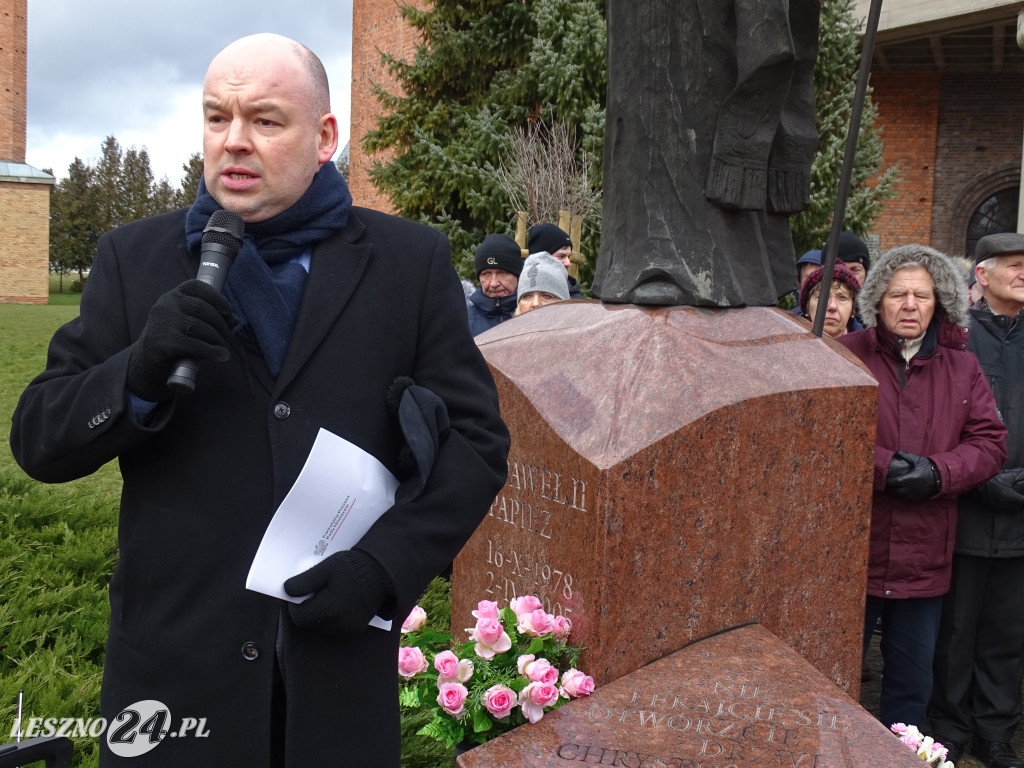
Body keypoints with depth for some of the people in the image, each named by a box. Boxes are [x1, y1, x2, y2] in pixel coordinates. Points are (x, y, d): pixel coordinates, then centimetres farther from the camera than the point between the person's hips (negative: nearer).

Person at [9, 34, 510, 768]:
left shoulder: (412, 262, 1)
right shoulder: (133, 258, 3)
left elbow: (475, 441, 0)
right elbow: (38, 440, 2)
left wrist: (387, 567, -14)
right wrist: (141, 371, -18)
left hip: (341, 660, 0)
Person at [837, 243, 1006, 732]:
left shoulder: (961, 368, 6)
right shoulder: (847, 355, -6)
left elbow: (990, 441, 2)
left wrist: (937, 473, -15)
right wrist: (883, 467, -22)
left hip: (924, 559, 4)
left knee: (912, 682, 19)